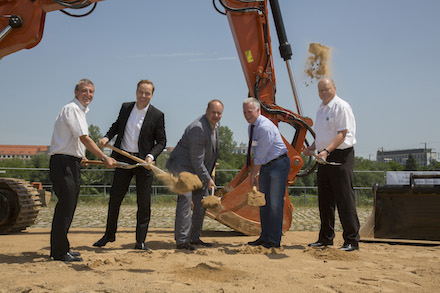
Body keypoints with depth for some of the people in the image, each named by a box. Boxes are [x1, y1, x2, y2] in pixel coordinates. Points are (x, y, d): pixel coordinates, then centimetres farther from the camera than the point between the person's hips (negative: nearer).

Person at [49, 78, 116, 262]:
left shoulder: (80, 111, 21)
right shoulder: (72, 109, -10)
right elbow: (84, 139, -18)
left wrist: (79, 157, 29)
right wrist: (104, 158, -19)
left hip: (71, 164, 10)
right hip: (64, 163, -10)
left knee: (68, 207, 12)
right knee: (65, 206, -9)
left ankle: (60, 248, 20)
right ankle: (60, 252, -3)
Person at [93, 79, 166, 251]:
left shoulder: (157, 115, -5)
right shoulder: (126, 107, 6)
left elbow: (161, 141, -2)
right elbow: (117, 125, 21)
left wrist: (151, 156, -18)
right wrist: (107, 137, 2)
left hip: (143, 161, -3)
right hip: (123, 159, 3)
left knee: (144, 203, 1)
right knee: (114, 198, 8)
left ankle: (140, 241, 13)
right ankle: (109, 235, 26)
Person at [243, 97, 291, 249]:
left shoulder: (265, 126, -22)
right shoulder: (251, 127, 8)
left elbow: (261, 153, -19)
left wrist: (253, 175, -11)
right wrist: (253, 172, 11)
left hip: (279, 164, -9)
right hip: (265, 166, 9)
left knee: (275, 202, -9)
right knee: (263, 202, 11)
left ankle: (274, 240, -3)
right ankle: (265, 237, 20)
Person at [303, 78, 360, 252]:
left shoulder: (342, 107, -9)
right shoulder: (321, 109, 18)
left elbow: (342, 134, -17)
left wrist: (327, 150, -28)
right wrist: (312, 148, 11)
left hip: (341, 156, -9)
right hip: (324, 157, 9)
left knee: (344, 198, -8)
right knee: (324, 199, 11)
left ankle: (352, 240, -3)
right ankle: (326, 238, 21)